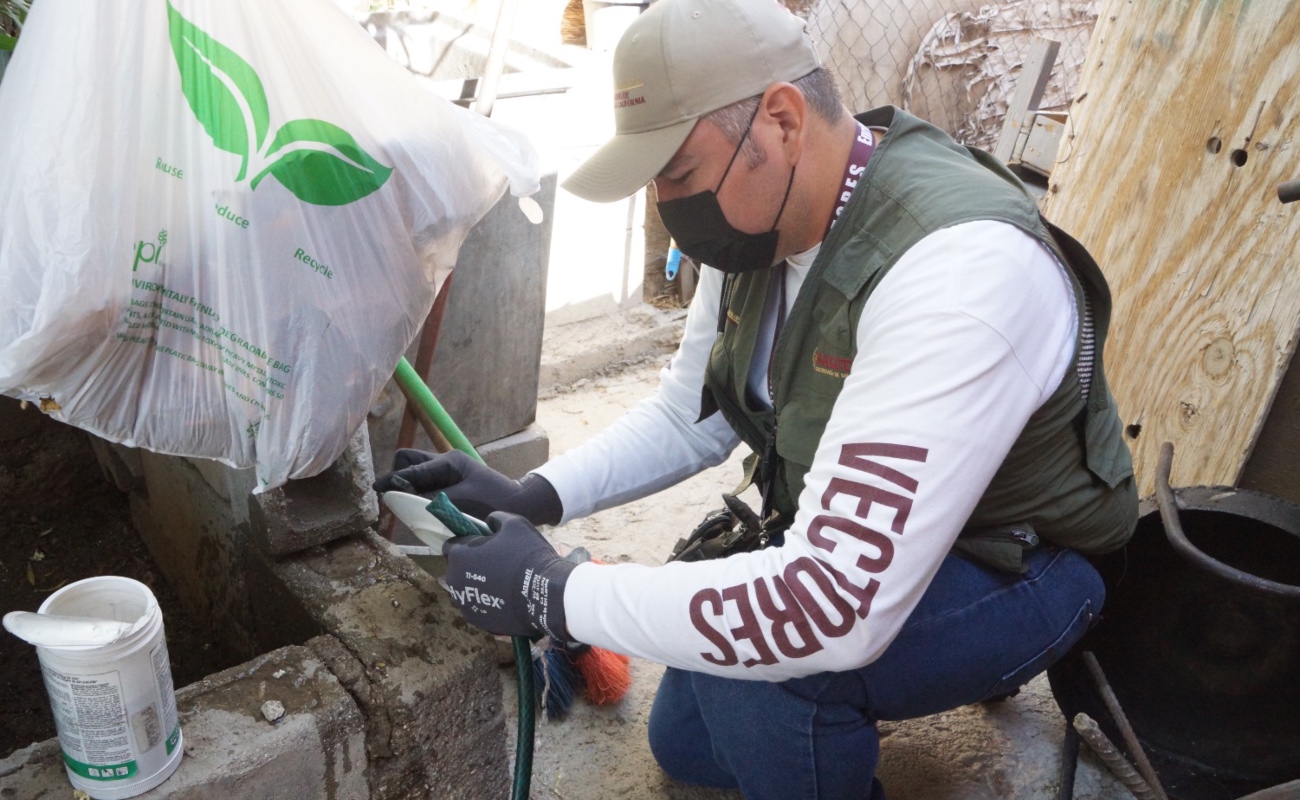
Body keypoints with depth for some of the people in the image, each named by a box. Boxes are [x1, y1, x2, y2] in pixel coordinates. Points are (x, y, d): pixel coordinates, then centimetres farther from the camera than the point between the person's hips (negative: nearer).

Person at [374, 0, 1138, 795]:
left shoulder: (957, 265, -38)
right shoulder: (757, 221, -9)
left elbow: (835, 605, -42)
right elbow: (687, 416, 2)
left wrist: (555, 593, -33)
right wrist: (530, 498, -13)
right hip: (855, 545, 8)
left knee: (750, 647, -33)